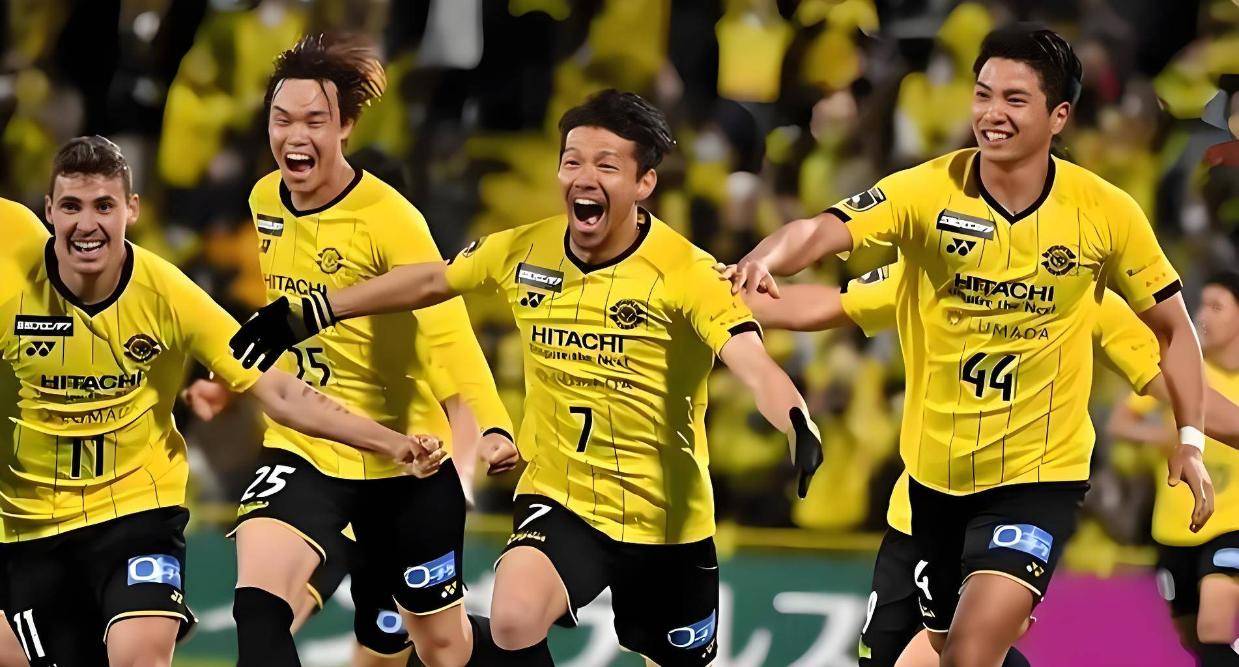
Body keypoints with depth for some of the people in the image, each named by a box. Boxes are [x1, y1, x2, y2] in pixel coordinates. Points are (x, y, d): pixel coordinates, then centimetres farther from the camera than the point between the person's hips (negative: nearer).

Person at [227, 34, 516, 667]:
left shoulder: (388, 218, -19)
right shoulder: (262, 201, 0)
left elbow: (447, 331, -28)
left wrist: (493, 427, -41)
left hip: (405, 460, -4)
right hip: (300, 449, 4)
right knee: (257, 604, -22)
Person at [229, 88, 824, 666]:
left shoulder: (684, 271, -18)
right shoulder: (524, 252, -4)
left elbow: (753, 365, -31)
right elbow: (428, 281, 14)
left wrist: (798, 424, -53)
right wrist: (304, 316, 19)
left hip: (666, 521, -2)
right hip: (558, 500, 2)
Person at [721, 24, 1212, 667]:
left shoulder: (1106, 213, -8)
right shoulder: (927, 191, -10)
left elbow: (1173, 325, 5)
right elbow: (821, 231, -25)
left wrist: (1189, 439, -2)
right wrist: (767, 258, -47)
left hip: (1039, 475, -2)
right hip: (934, 468, 3)